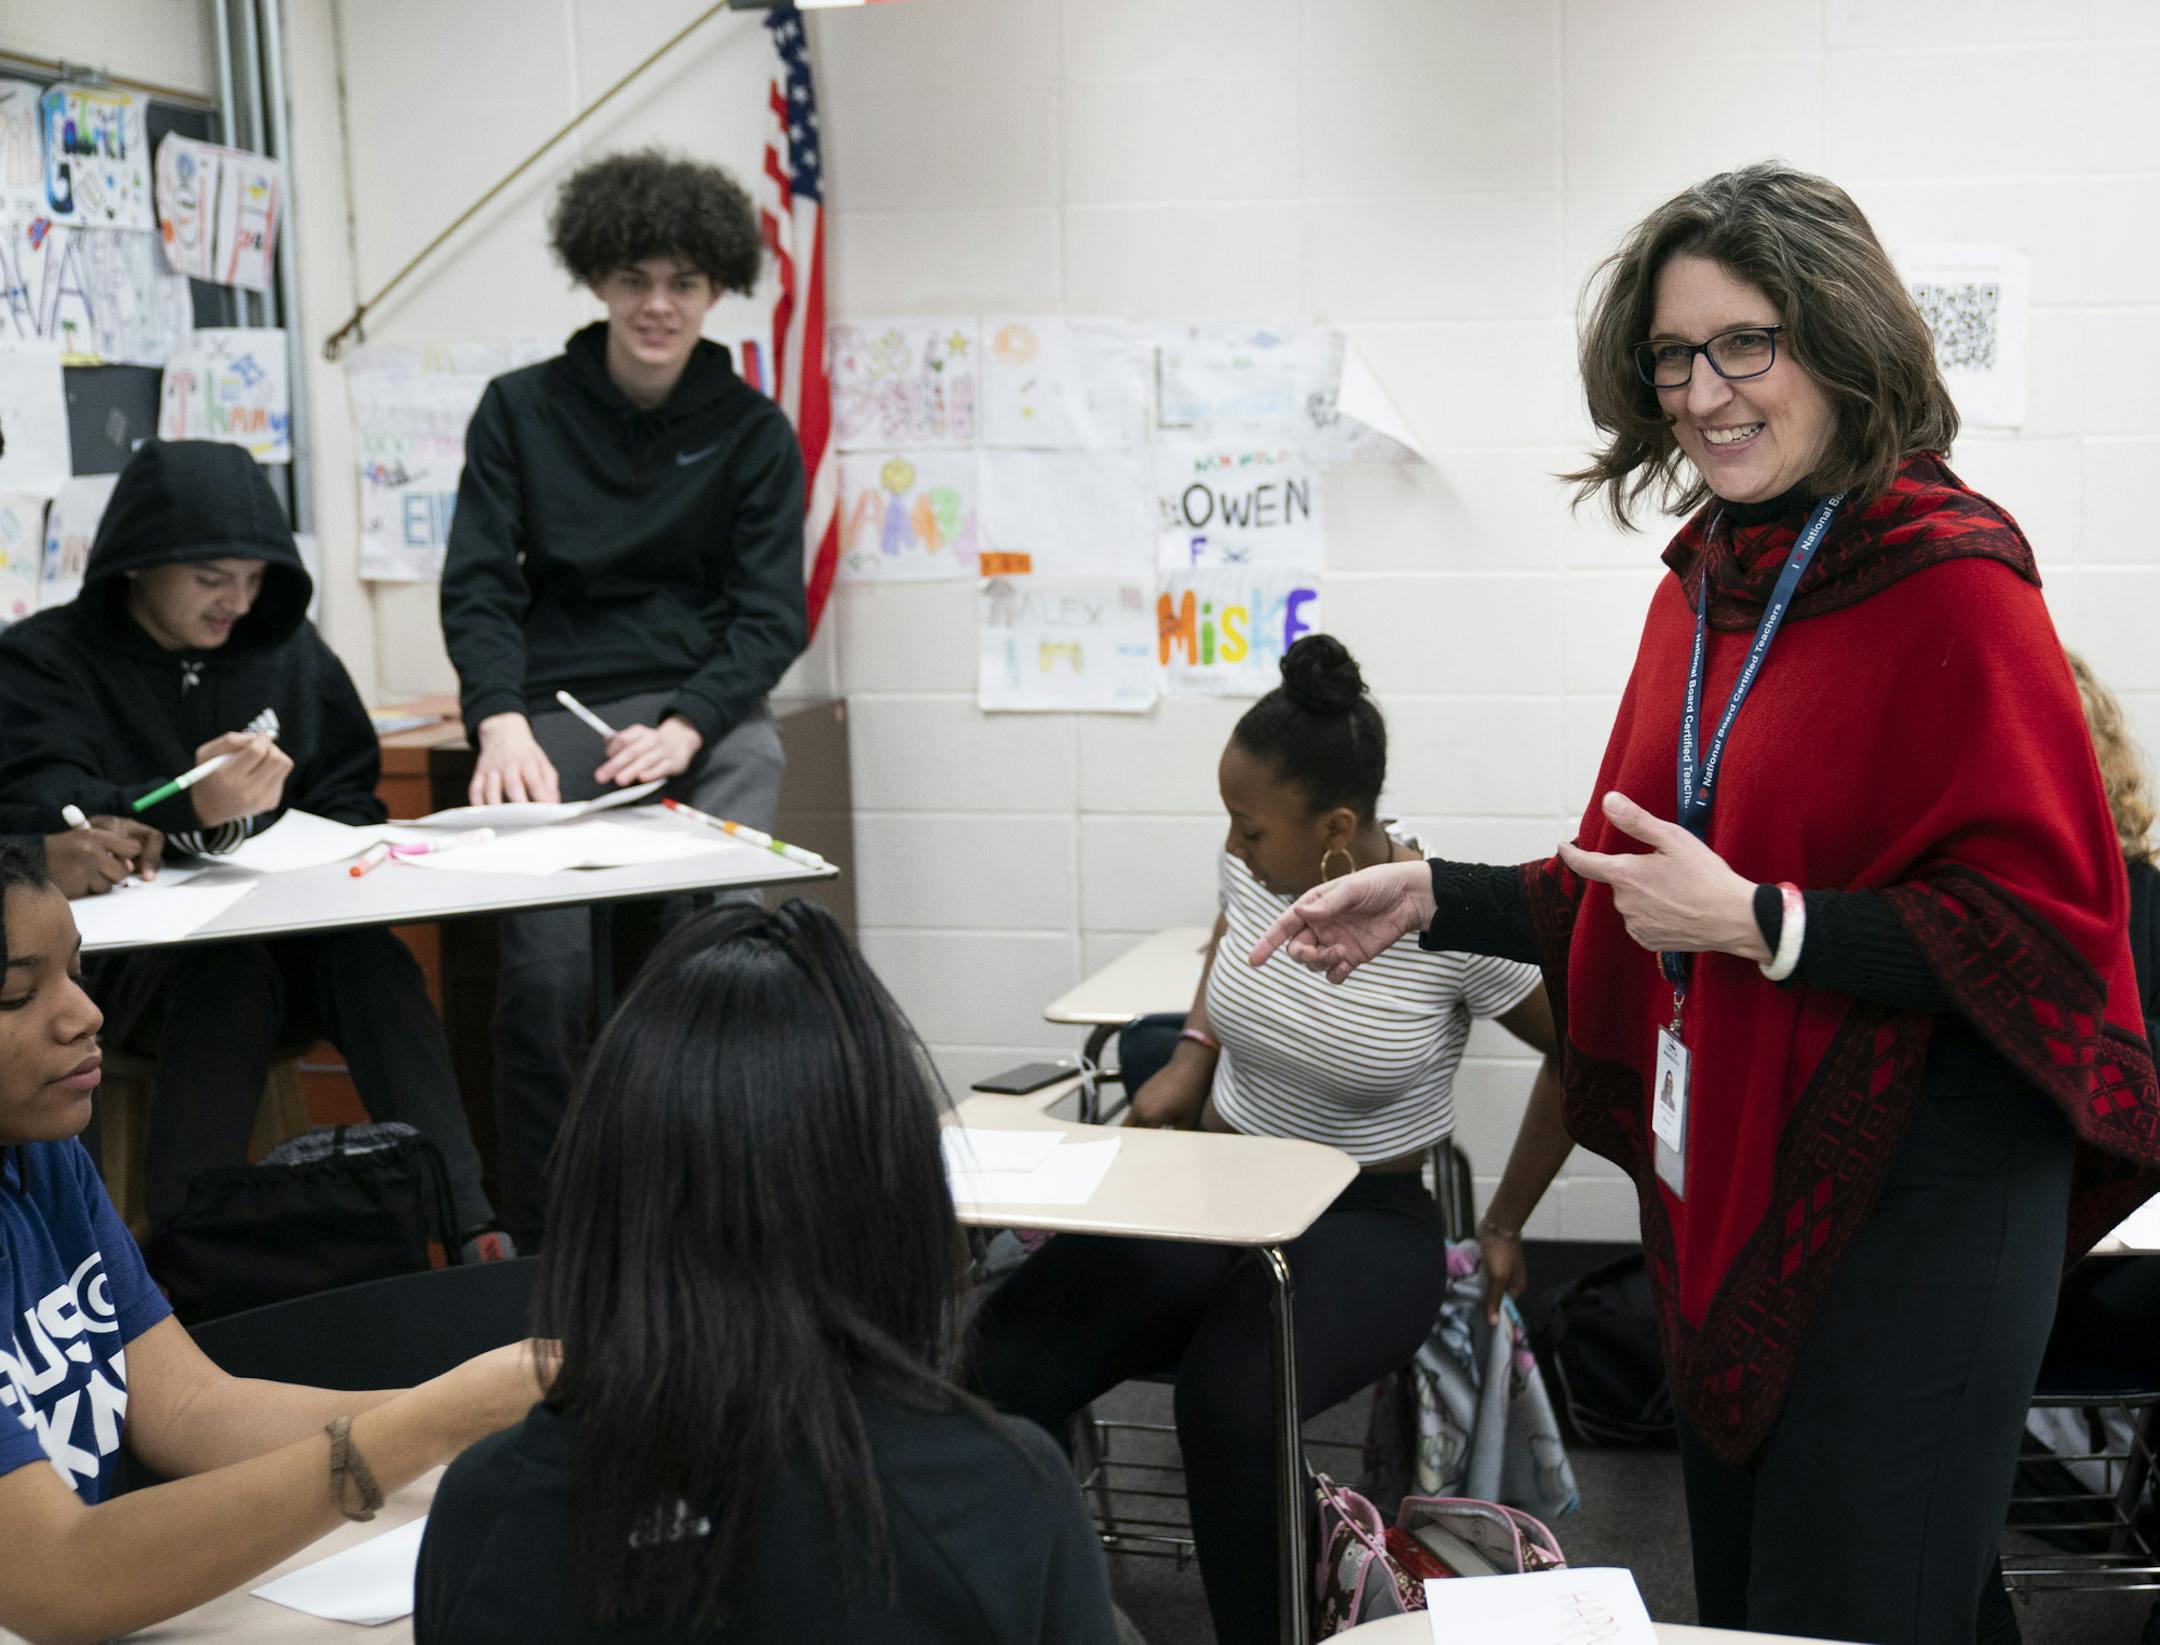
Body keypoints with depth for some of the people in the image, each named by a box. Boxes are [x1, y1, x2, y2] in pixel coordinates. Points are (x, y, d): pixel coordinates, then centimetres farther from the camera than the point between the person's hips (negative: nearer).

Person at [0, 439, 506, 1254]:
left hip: (283, 945, 3)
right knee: (231, 972, -35)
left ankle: (473, 1233, -35)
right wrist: (190, 813, -39)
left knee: (371, 959, -28)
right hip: (122, 962, -3)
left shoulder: (288, 648, 14)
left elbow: (351, 799, 20)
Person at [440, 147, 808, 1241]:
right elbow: (477, 585, 2)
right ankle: (538, 1241, 3)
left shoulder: (752, 432, 8)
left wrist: (683, 730, -15)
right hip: (555, 713, 0)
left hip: (707, 710, 0)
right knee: (545, 968, -14)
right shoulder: (520, 412, 8)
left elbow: (771, 614, 2)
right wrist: (502, 722, -17)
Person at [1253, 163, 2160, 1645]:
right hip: (1726, 1182, 8)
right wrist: (1436, 902, 5)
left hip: (1911, 1202, -8)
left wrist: (1756, 922, -25)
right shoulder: (1708, 580, 9)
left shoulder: (1951, 583, -15)